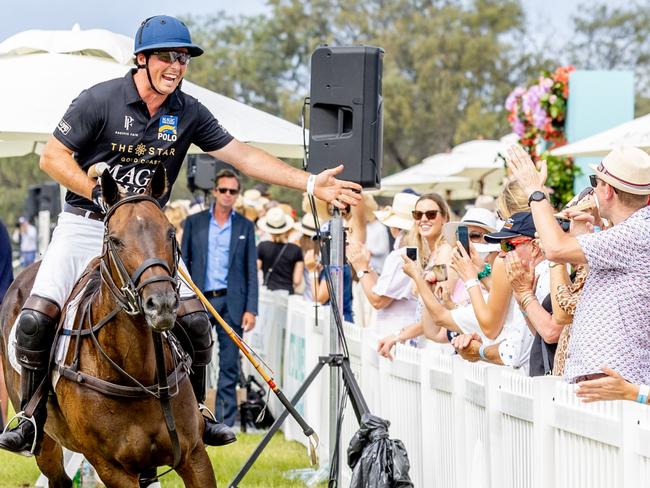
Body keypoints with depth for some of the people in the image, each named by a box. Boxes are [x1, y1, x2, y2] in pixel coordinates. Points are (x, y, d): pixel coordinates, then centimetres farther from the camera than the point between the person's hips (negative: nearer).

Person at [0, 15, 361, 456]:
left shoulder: (188, 113, -1)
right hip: (85, 224, -3)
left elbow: (243, 155, -1)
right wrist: (100, 195, -20)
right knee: (36, 320, -18)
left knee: (196, 324, -9)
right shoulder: (100, 100, -12)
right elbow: (52, 157, -8)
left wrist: (312, 184, -9)